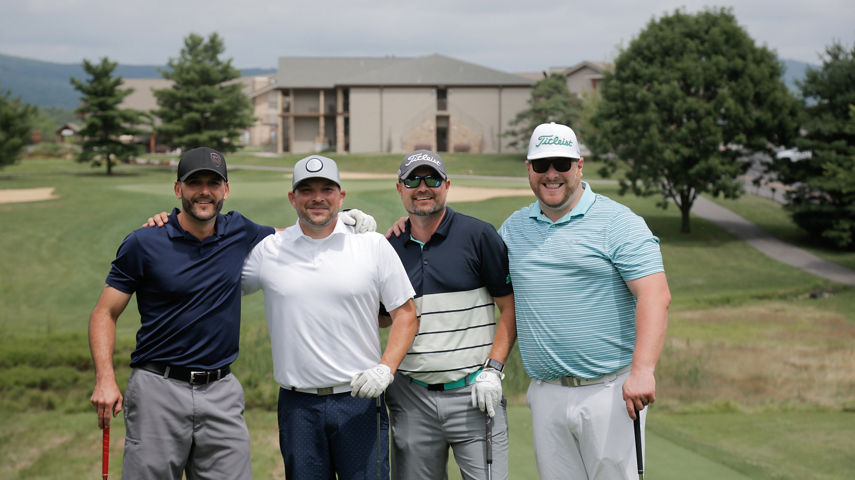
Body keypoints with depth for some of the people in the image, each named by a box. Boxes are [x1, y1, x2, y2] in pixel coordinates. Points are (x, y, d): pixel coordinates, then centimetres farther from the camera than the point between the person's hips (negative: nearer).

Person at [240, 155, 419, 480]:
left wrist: (386, 368, -10)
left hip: (360, 397, -1)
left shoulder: (373, 245, 2)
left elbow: (405, 314, 5)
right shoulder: (268, 251, 5)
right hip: (297, 404, 1)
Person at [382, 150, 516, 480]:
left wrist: (493, 370, -9)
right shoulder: (390, 247, 10)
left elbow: (510, 307, 0)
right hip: (411, 397, 3)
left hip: (474, 393, -3)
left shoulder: (479, 235, -1)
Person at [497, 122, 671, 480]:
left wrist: (643, 370, -25)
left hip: (608, 391, -5)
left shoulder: (617, 222, -5)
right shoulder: (514, 226, 13)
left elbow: (655, 296, -13)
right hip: (546, 393, 5)